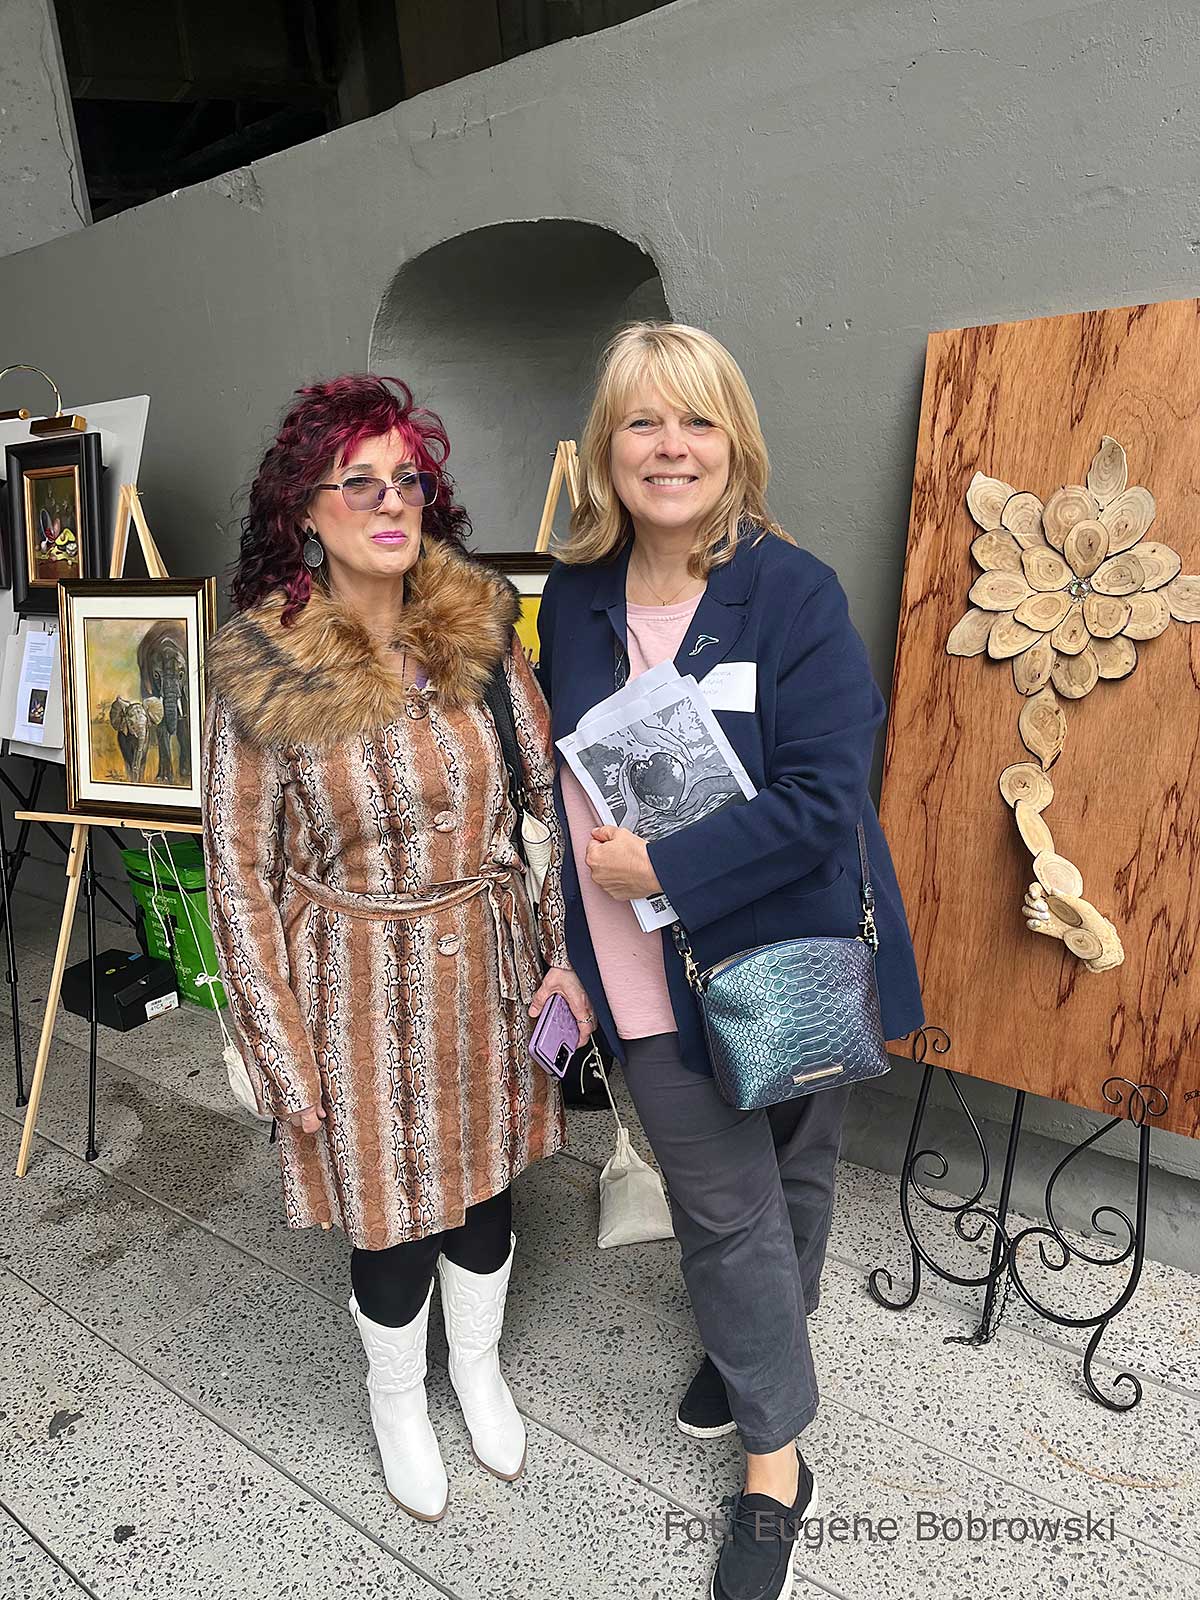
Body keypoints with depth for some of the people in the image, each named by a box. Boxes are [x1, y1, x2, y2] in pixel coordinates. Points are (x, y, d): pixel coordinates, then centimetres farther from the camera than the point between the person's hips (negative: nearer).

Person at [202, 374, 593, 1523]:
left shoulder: (480, 632, -6)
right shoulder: (263, 673, -13)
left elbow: (555, 792, 0)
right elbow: (240, 870, -8)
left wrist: (570, 950, -4)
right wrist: (285, 1056, -7)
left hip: (488, 964, 3)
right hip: (359, 982, -2)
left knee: (484, 1186, 21)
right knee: (393, 1217, 14)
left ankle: (479, 1366, 53)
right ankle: (398, 1400, 49)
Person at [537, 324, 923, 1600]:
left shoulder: (794, 593, -13)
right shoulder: (574, 599, 1)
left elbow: (822, 800, -19)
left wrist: (663, 866, -21)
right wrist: (573, 945, 5)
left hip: (783, 960, -2)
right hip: (652, 978, 3)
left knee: (790, 1183, 21)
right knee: (723, 1205, 14)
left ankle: (757, 1343, 52)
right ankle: (774, 1464, 40)